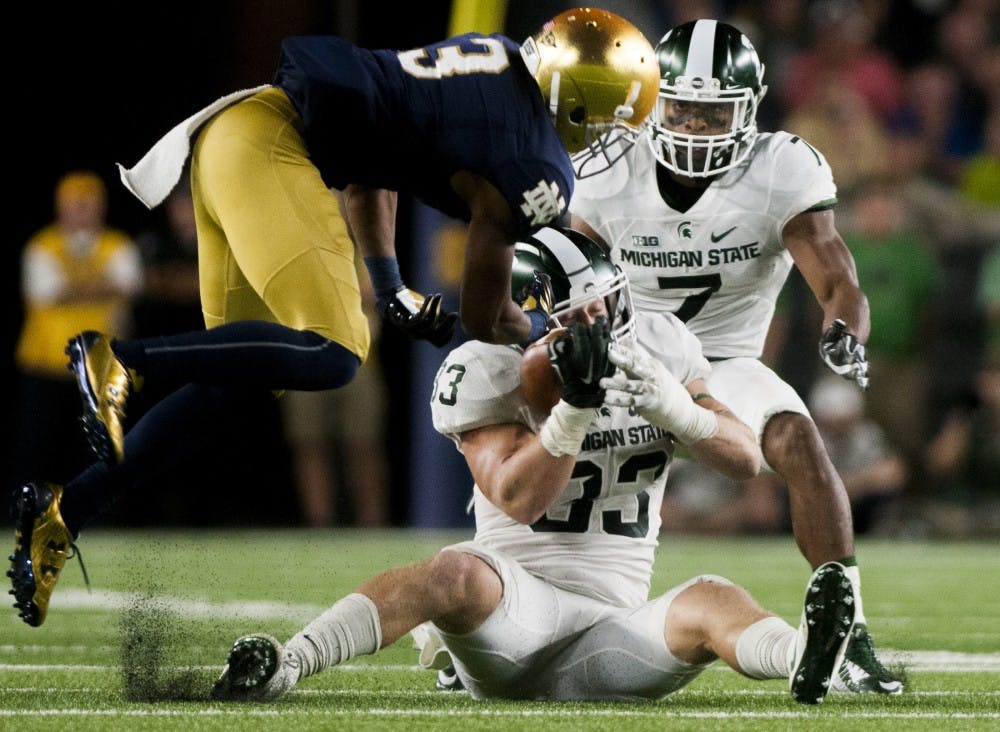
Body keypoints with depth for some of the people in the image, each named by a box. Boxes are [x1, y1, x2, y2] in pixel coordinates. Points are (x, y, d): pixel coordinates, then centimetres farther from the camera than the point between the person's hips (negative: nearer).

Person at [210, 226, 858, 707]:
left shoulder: (658, 351, 9)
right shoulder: (487, 372, -3)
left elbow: (746, 459, 5)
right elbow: (518, 498, -16)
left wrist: (674, 406, -14)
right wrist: (578, 404, -27)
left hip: (611, 637, 3)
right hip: (516, 609, -3)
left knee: (711, 602, -27)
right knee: (458, 574, -36)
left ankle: (804, 661, -60)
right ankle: (282, 668, -48)